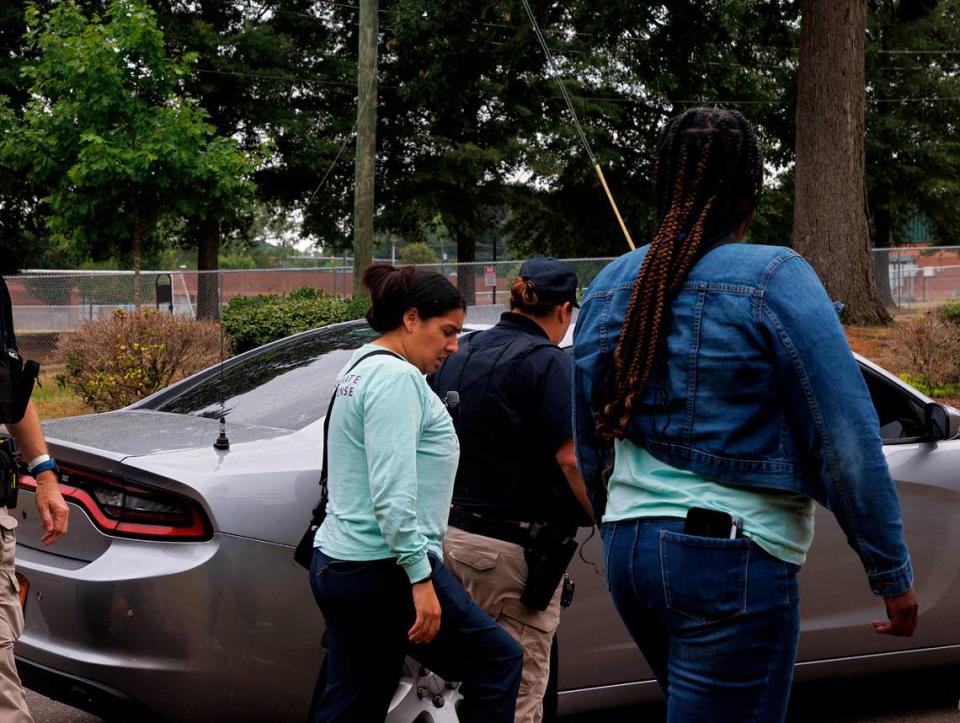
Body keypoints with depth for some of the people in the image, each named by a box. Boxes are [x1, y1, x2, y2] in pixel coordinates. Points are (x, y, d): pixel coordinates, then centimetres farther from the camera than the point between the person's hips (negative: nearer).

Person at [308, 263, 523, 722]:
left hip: (336, 564, 10)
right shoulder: (396, 377, -13)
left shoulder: (361, 370, 18)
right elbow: (392, 494, -22)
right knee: (499, 663, 4)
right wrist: (421, 578, -22)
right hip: (384, 569, -10)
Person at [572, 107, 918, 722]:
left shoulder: (608, 287, 7)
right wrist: (893, 573, -6)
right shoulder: (776, 280, -12)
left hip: (629, 555, 7)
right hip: (732, 558, -7)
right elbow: (847, 445, -14)